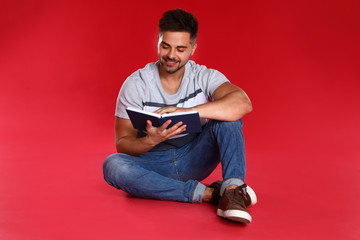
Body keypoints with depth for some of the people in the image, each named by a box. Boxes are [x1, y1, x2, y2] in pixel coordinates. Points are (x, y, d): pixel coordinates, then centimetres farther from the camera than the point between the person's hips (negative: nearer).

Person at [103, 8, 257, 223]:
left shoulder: (204, 77, -6)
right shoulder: (136, 84, -7)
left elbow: (243, 103, -27)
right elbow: (123, 143, -9)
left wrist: (188, 111, -40)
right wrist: (151, 141, -32)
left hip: (193, 160, 0)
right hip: (153, 163, 0)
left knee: (228, 116, -20)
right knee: (112, 165, -32)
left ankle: (232, 191, -37)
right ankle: (207, 193, -28)